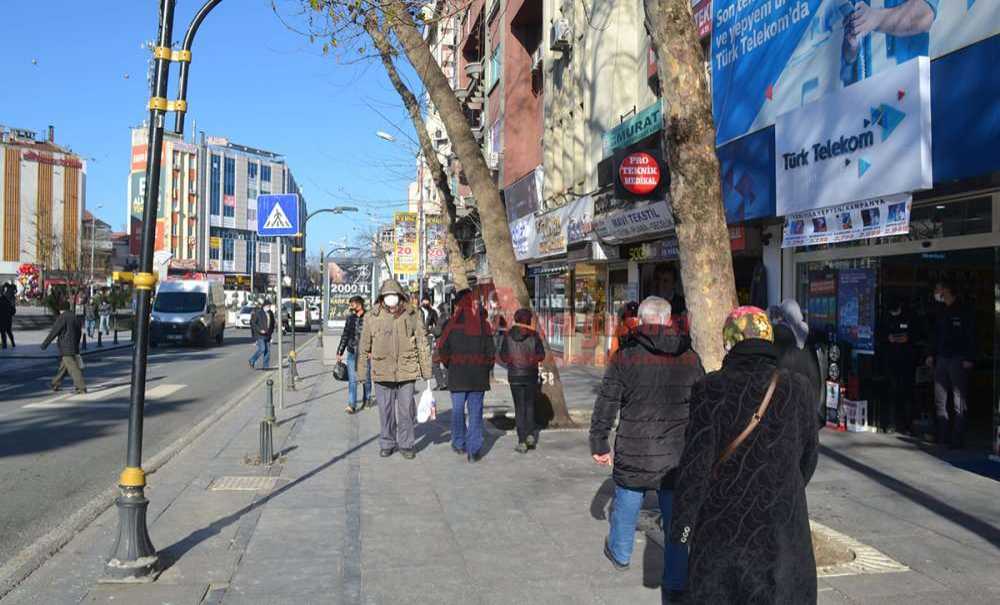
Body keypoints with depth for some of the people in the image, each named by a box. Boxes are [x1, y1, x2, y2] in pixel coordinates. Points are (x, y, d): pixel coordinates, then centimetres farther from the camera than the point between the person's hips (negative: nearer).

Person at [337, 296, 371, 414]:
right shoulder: (350, 318, 7)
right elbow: (345, 335, 14)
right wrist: (339, 352, 14)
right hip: (352, 352, 3)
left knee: (366, 378, 12)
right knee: (352, 379, -4)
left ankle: (366, 400, 30)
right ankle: (352, 404, -6)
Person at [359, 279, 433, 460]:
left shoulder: (412, 316, -1)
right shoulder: (373, 318, 0)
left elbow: (422, 344, 4)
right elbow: (364, 347, 8)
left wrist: (426, 370, 4)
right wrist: (362, 371, 10)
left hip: (406, 372, 0)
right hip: (382, 373, 1)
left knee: (406, 410, 5)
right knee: (385, 411, 9)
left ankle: (406, 444, 19)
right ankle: (387, 443, 23)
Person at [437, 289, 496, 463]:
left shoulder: (453, 323, -6)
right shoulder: (484, 324, 1)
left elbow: (442, 349, -4)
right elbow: (491, 351, 2)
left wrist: (448, 365, 12)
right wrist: (486, 369, 15)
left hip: (457, 374, -1)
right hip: (479, 375, 1)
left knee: (458, 410, 13)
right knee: (475, 412, 3)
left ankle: (459, 444, 24)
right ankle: (474, 450, 1)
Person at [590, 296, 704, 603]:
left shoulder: (625, 356, -10)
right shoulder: (690, 358, -1)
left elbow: (606, 405, -7)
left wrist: (599, 443, 3)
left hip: (634, 453, -1)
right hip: (679, 455, 2)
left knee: (627, 505, 20)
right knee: (677, 517, 9)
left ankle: (620, 553, 41)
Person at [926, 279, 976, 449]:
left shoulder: (963, 310, -5)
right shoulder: (940, 311, 14)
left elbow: (971, 336, -9)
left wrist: (969, 358, -15)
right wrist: (932, 354, 12)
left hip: (958, 360, -7)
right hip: (941, 358, 7)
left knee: (959, 403, -4)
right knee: (939, 401, 8)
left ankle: (958, 439, -1)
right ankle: (942, 436, 15)